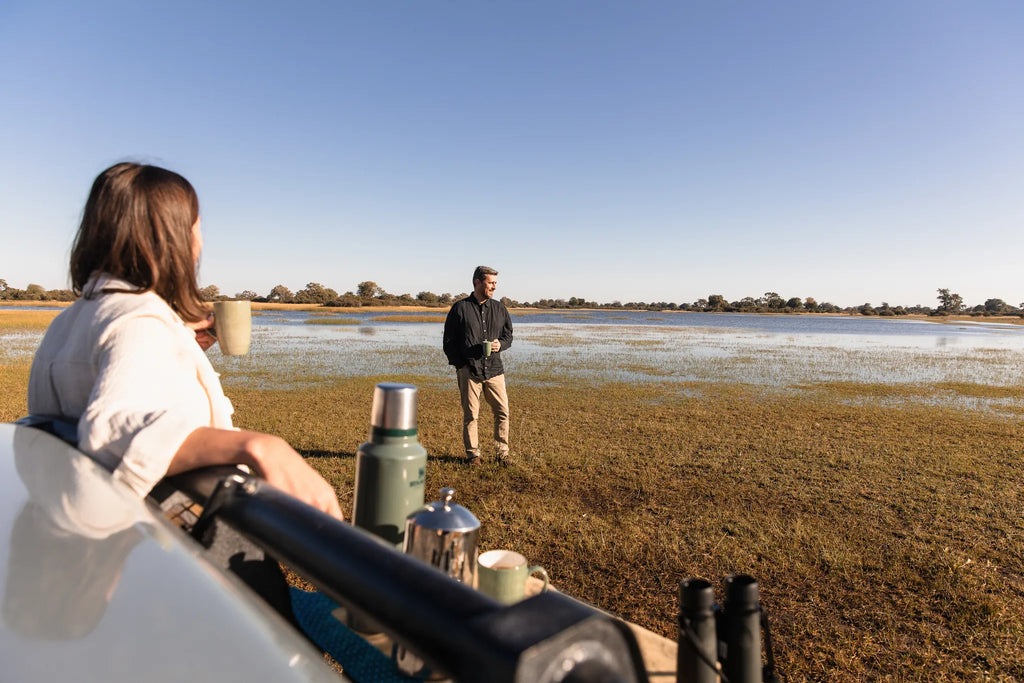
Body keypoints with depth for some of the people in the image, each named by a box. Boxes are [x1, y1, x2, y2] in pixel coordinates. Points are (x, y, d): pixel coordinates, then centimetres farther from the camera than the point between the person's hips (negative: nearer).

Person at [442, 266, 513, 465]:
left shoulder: (499, 308, 11)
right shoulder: (460, 308, 1)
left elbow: (508, 335, 18)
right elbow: (449, 341, 3)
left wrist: (500, 344, -5)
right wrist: (460, 365, -5)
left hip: (494, 369, 3)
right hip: (469, 371, -3)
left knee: (502, 412, 3)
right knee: (470, 415, 3)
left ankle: (502, 452, 17)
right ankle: (473, 453, 16)